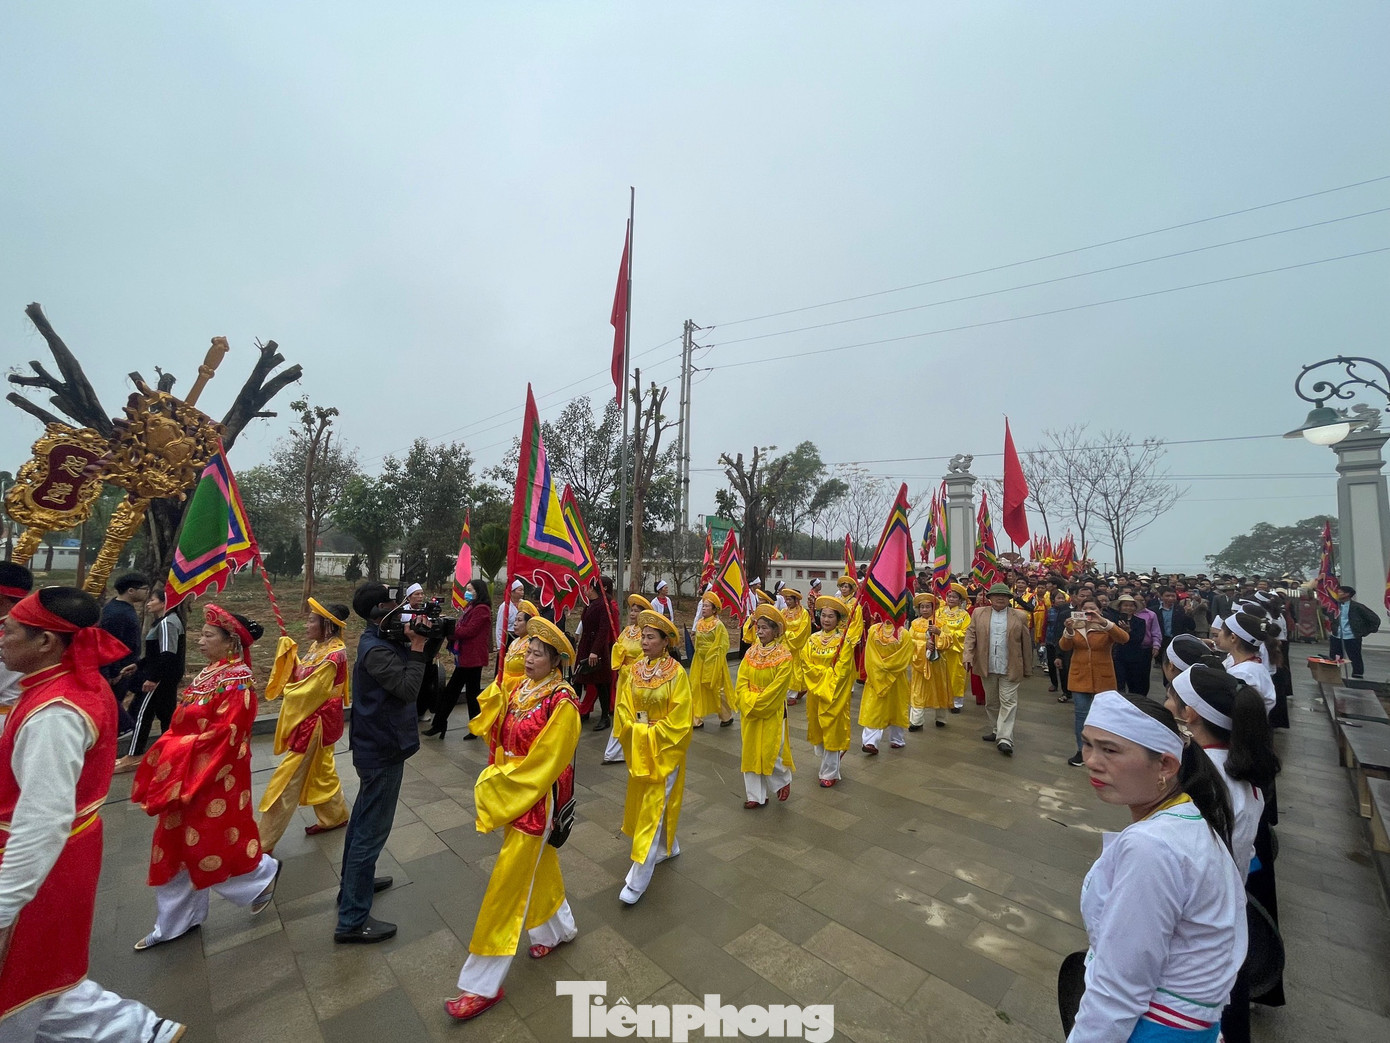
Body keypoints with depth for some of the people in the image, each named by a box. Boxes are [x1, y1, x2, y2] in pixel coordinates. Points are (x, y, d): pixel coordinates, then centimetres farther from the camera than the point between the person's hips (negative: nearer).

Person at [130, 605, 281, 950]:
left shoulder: (237, 682, -21)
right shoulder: (208, 674, 6)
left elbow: (224, 734, -23)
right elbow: (182, 724, 13)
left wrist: (178, 749, -18)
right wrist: (169, 752, 1)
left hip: (214, 779, -9)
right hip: (184, 774, 9)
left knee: (211, 845, 3)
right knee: (176, 848, 17)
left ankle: (265, 872, 27)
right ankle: (176, 922, 34)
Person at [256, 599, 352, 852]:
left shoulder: (332, 655, -26)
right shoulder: (318, 647, 2)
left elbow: (310, 691, -22)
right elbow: (302, 675, 8)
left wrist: (286, 692, -5)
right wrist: (290, 650, -1)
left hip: (316, 721, -9)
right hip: (311, 717, 10)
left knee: (286, 781, 2)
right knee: (321, 770, 23)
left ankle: (264, 843, 16)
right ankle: (334, 817, 40)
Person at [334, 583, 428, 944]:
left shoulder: (377, 641, 4)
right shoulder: (377, 650, -26)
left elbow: (407, 681, 3)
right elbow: (409, 688, -31)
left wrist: (416, 642, -10)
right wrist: (417, 647, -27)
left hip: (374, 745, 10)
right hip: (383, 751, -10)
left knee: (362, 820, 25)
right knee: (371, 831, 0)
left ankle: (353, 882, 45)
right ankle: (352, 920, 12)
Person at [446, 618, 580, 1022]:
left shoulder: (562, 702, -23)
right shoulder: (520, 688, -1)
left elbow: (543, 762, -21)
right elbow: (496, 734, 6)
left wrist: (497, 787, -16)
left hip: (536, 798, -7)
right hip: (509, 789, 7)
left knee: (507, 883, 3)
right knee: (539, 864, 24)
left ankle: (483, 984, 20)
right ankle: (559, 928, 48)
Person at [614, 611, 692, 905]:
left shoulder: (677, 674, -17)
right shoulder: (635, 670, -1)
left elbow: (678, 720, -16)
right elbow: (623, 710, 1)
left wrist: (649, 736, -16)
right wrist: (636, 733, -12)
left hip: (664, 751, -6)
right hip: (637, 749, 6)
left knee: (653, 809, -1)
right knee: (642, 802, 20)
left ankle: (638, 878, 8)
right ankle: (667, 847, 42)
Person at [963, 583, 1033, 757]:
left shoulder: (1019, 616, 1)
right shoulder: (978, 613, 3)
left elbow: (1026, 643, 4)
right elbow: (970, 635, 0)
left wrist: (1027, 667, 6)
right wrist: (968, 656, -11)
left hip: (1010, 669, -2)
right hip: (986, 667, 2)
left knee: (1008, 702, -4)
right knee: (991, 702, 13)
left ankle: (1005, 739, -3)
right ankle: (996, 730, 28)